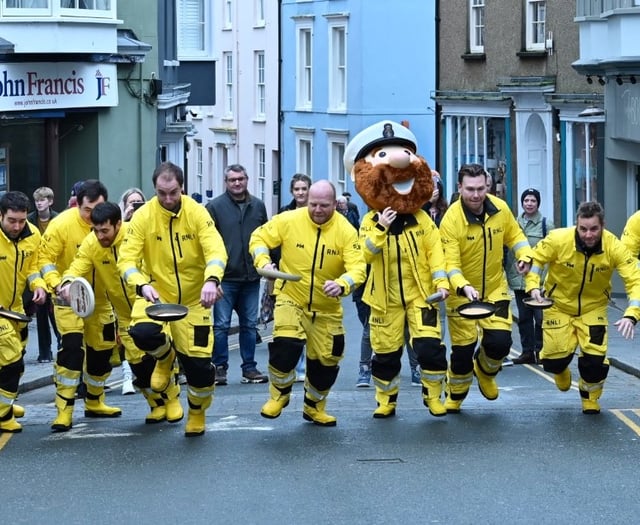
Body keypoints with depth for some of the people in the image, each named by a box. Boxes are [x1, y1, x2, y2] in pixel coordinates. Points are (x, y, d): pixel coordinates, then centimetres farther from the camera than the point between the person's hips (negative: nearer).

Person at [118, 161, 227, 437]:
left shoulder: (196, 212, -12)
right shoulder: (143, 216, -13)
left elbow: (216, 250, -21)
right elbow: (127, 259, -16)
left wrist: (211, 280, -42)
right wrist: (142, 285, -36)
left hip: (193, 298, 0)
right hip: (156, 294, 0)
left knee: (199, 362, -3)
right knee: (143, 333, -30)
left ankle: (197, 412, 29)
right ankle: (165, 356, 9)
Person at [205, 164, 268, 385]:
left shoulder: (258, 206, 9)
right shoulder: (215, 207, -3)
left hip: (251, 277, 4)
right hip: (225, 277, -4)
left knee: (250, 325, 9)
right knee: (221, 325, -2)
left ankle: (249, 368, 15)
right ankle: (219, 368, 5)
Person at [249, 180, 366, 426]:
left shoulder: (345, 231, -16)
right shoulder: (288, 221, -15)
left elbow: (358, 269, -23)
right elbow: (259, 238, -4)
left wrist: (341, 285, -44)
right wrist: (263, 262, -24)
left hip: (327, 307, 2)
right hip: (290, 298, -2)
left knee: (327, 359, 10)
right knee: (286, 345, -24)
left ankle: (314, 407, 36)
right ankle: (279, 394, 4)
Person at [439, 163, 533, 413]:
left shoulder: (500, 209, -10)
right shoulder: (451, 219, -24)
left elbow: (514, 235, 7)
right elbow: (450, 264, -26)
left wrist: (524, 256, -12)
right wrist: (465, 287, -42)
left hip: (495, 289, 3)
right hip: (462, 293, -3)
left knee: (500, 343, -8)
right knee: (463, 350, 3)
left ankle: (485, 371, 29)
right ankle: (455, 397, 32)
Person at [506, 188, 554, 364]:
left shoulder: (546, 225, -2)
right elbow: (508, 249, 13)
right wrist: (509, 273, 9)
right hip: (519, 279, 4)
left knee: (541, 317, -3)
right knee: (524, 318, 10)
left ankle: (540, 350, 8)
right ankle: (527, 351, 18)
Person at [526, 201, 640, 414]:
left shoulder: (614, 247, -25)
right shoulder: (559, 240, -26)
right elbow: (535, 258, -8)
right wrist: (533, 286, -24)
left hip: (593, 307, 0)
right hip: (559, 304, 0)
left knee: (595, 357, -10)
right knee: (555, 358, -6)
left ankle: (590, 397, 23)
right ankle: (561, 371, 36)